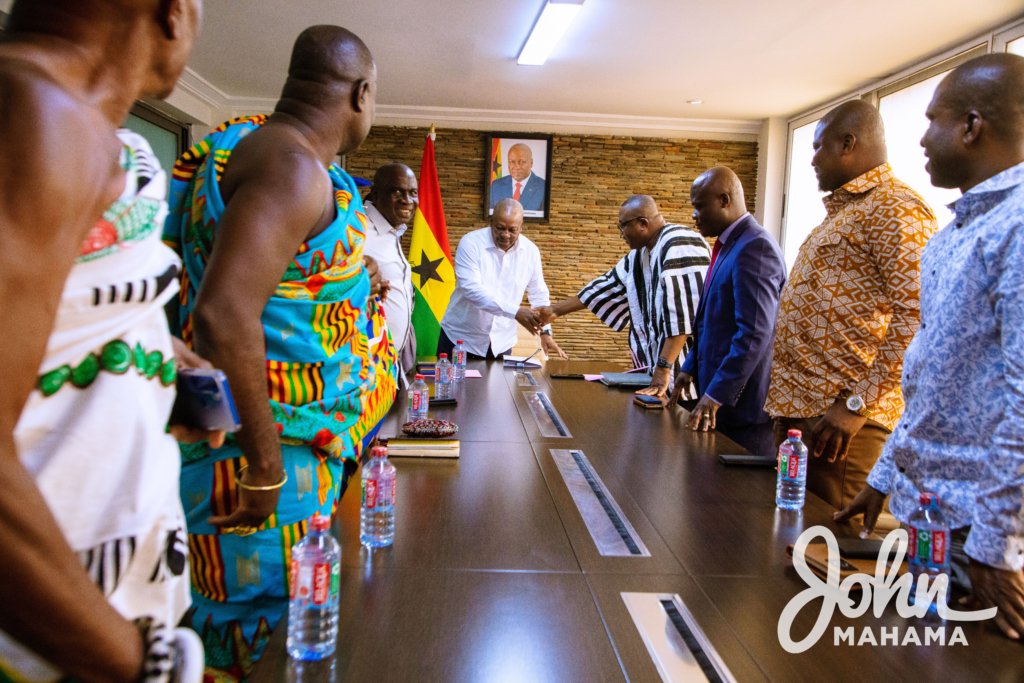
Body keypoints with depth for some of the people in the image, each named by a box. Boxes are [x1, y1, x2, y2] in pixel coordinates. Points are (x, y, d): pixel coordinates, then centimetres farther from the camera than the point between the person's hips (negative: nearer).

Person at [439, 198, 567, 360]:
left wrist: (545, 332, 1)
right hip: (460, 336, -3)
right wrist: (515, 311, -31)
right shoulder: (471, 243, -14)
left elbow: (539, 294, 10)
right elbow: (471, 289, -25)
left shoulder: (530, 251, -1)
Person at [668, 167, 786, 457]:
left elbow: (755, 333, -24)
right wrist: (690, 368, 18)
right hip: (719, 400, 10)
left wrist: (715, 395, -24)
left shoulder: (755, 248, -17)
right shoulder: (727, 246, 16)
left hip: (744, 403, -10)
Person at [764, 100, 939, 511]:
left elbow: (917, 316, -22)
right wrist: (785, 404, 18)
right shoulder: (842, 211, 21)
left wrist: (858, 404, -22)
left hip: (838, 419, -10)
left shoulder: (894, 208, -11)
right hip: (797, 413, 10)